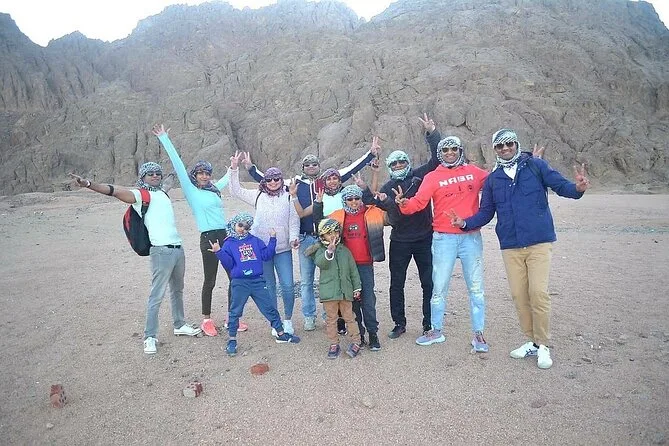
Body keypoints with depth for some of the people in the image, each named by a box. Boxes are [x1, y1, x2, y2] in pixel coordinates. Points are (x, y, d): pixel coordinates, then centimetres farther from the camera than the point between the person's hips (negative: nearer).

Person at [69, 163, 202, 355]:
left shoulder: (163, 193, 16)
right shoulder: (140, 194, -3)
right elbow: (115, 191, -18)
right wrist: (89, 184, -32)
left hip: (178, 248, 8)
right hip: (161, 251, -7)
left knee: (177, 290, 19)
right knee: (157, 296, -5)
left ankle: (179, 325, 33)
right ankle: (150, 337, 4)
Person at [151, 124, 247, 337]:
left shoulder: (214, 189, 15)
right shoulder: (191, 190, 0)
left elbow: (227, 179, 38)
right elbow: (178, 164, -5)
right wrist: (164, 138, -8)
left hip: (225, 237, 6)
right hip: (208, 238, -6)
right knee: (210, 281, 3)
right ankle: (206, 319, 20)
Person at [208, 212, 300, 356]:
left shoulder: (255, 241, 11)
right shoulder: (229, 244, 3)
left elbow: (266, 255, 4)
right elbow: (228, 264, -4)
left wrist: (272, 239, 0)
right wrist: (219, 252, -16)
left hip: (258, 281, 3)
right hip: (240, 283, -2)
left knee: (270, 308, 8)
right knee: (235, 311, 4)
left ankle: (281, 334, 19)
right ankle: (232, 340, 17)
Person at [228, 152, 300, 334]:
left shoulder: (288, 198, 1)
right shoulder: (258, 196, 6)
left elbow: (294, 221, 0)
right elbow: (236, 191, 5)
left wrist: (293, 238, -16)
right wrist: (234, 169, -4)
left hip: (283, 249, -1)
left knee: (287, 285, -5)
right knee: (269, 286, 9)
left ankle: (288, 320, 17)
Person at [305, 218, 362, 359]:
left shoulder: (345, 250, 6)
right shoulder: (320, 250, 0)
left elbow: (353, 270, 9)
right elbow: (320, 263, -22)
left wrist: (357, 288, 8)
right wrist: (329, 251, -34)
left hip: (345, 291, 2)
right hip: (328, 291, -1)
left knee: (349, 317, 9)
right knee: (331, 318, 8)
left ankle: (355, 342, 18)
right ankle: (334, 344, 18)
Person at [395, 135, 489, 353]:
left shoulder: (474, 172, 7)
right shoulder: (433, 177, 1)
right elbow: (419, 201, -11)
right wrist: (405, 204, -30)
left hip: (471, 237, 1)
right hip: (444, 238, -1)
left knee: (476, 287, 7)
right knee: (439, 287, 6)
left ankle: (478, 334, 19)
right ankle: (436, 331, 21)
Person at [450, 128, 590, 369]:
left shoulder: (535, 166, 3)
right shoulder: (492, 179, 12)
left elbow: (560, 185, -5)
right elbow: (486, 212, 13)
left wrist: (577, 188, -27)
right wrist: (466, 223, -3)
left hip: (539, 243, -3)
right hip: (510, 247, 4)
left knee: (538, 292, -9)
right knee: (519, 294, 5)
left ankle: (542, 345, 7)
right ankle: (531, 341, 22)